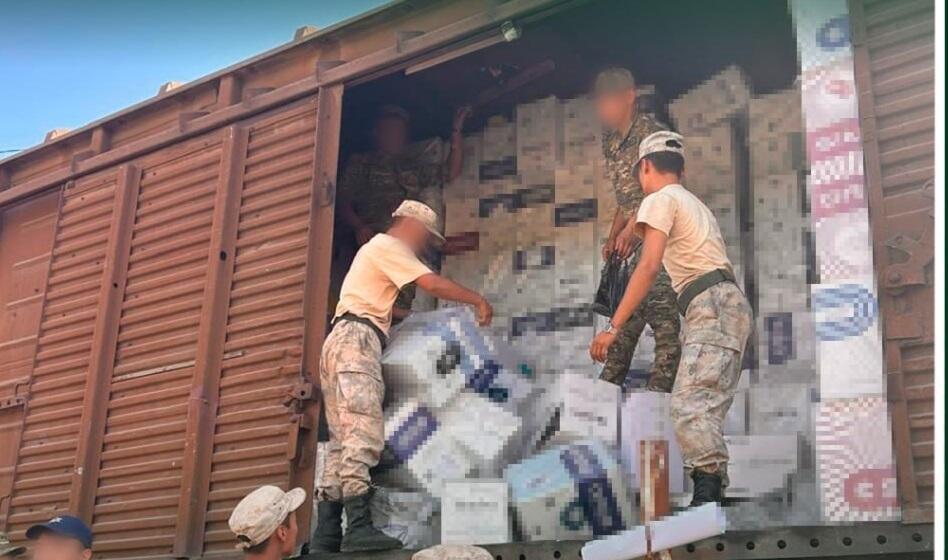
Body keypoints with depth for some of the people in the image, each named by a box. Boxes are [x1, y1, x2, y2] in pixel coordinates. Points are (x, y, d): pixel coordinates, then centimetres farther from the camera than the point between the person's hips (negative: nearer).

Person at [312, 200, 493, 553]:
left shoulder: (378, 249, 32)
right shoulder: (388, 245, 1)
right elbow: (432, 284, -10)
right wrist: (478, 300, -1)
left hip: (343, 342, 10)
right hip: (355, 339, -10)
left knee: (343, 441, 2)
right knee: (363, 434, -20)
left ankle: (326, 536, -5)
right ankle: (359, 528, -29)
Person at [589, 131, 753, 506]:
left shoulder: (660, 200, 2)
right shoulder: (695, 204, 31)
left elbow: (649, 267, -10)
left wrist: (613, 327, -12)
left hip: (712, 306, -9)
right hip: (732, 304, 9)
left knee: (688, 404, -21)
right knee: (706, 410, 7)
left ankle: (708, 492, -34)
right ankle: (715, 497, 3)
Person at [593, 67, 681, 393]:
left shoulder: (650, 132, -10)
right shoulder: (611, 142, 15)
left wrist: (631, 231, -23)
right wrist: (612, 239, 13)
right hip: (637, 242, 9)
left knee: (662, 312, -11)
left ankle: (660, 387, -9)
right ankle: (609, 385, 17)